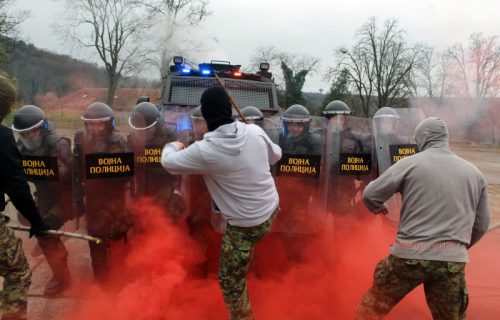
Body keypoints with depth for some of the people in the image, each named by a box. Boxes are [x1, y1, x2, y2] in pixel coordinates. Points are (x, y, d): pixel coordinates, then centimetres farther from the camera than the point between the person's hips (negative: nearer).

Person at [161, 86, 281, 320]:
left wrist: (172, 146, 19)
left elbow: (169, 163, -4)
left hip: (246, 225, -7)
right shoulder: (255, 131, -9)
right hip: (271, 209, 7)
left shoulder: (205, 150, -23)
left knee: (230, 282, 10)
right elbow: (275, 156, 12)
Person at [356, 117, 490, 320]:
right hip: (452, 260, 4)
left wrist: (379, 208, 18)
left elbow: (370, 195, -4)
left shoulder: (410, 163, -3)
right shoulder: (474, 173, 10)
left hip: (410, 255, -3)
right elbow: (481, 225, 15)